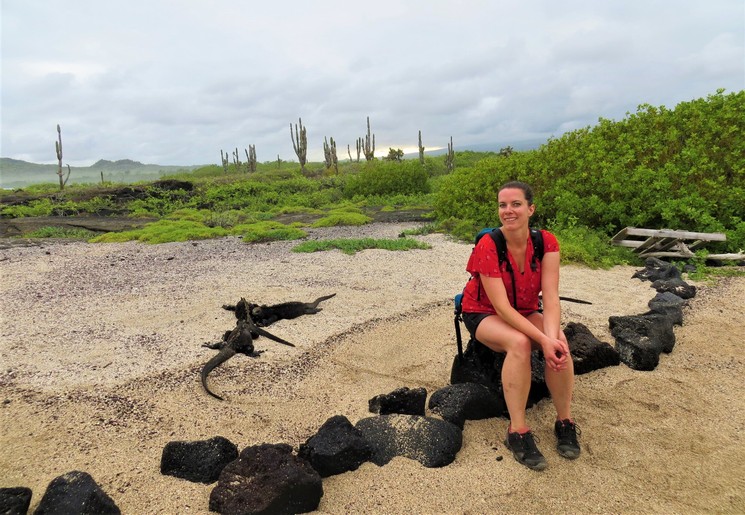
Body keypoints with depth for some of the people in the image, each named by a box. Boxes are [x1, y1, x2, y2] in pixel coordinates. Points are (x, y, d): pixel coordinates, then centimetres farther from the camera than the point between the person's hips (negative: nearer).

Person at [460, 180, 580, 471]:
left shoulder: (546, 243, -14)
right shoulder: (488, 246, -25)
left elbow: (551, 297, -20)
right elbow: (501, 306, -28)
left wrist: (552, 337, -38)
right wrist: (543, 340, -36)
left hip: (526, 312, 4)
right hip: (484, 314, -3)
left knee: (560, 341, -27)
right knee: (519, 343, -35)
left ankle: (565, 422, -8)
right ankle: (517, 432, -24)